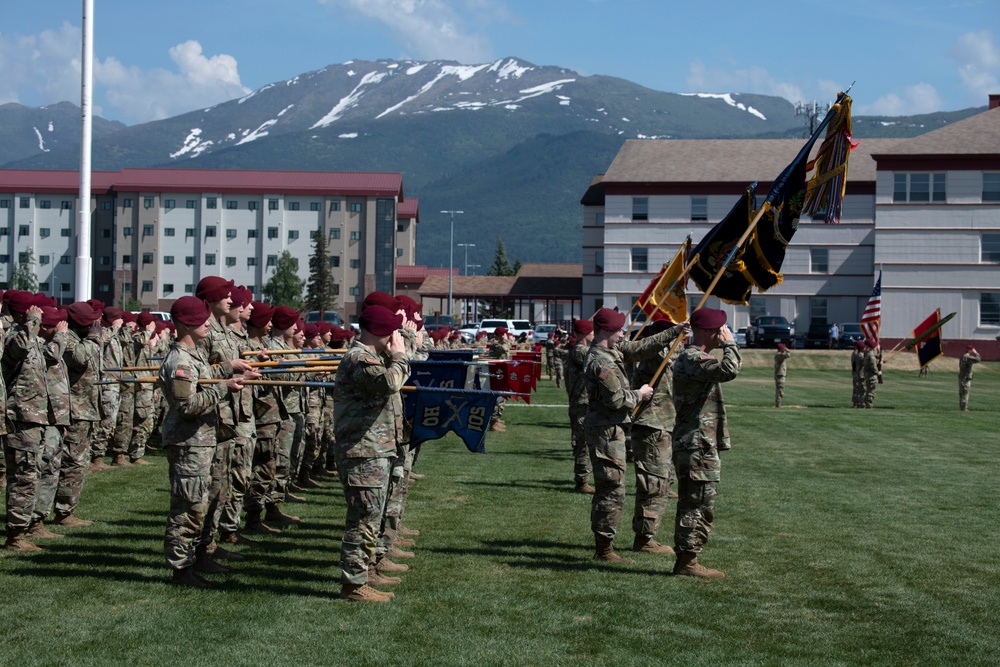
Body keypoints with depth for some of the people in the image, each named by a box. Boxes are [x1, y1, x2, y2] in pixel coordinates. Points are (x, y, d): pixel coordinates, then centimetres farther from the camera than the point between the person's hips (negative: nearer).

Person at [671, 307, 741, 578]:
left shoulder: (688, 358, 18)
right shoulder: (694, 359, -17)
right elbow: (728, 370, -32)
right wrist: (730, 344, -19)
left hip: (690, 444, 11)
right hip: (698, 446, -11)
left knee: (691, 505, 14)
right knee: (700, 506, -6)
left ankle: (685, 560, 20)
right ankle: (688, 561, -2)